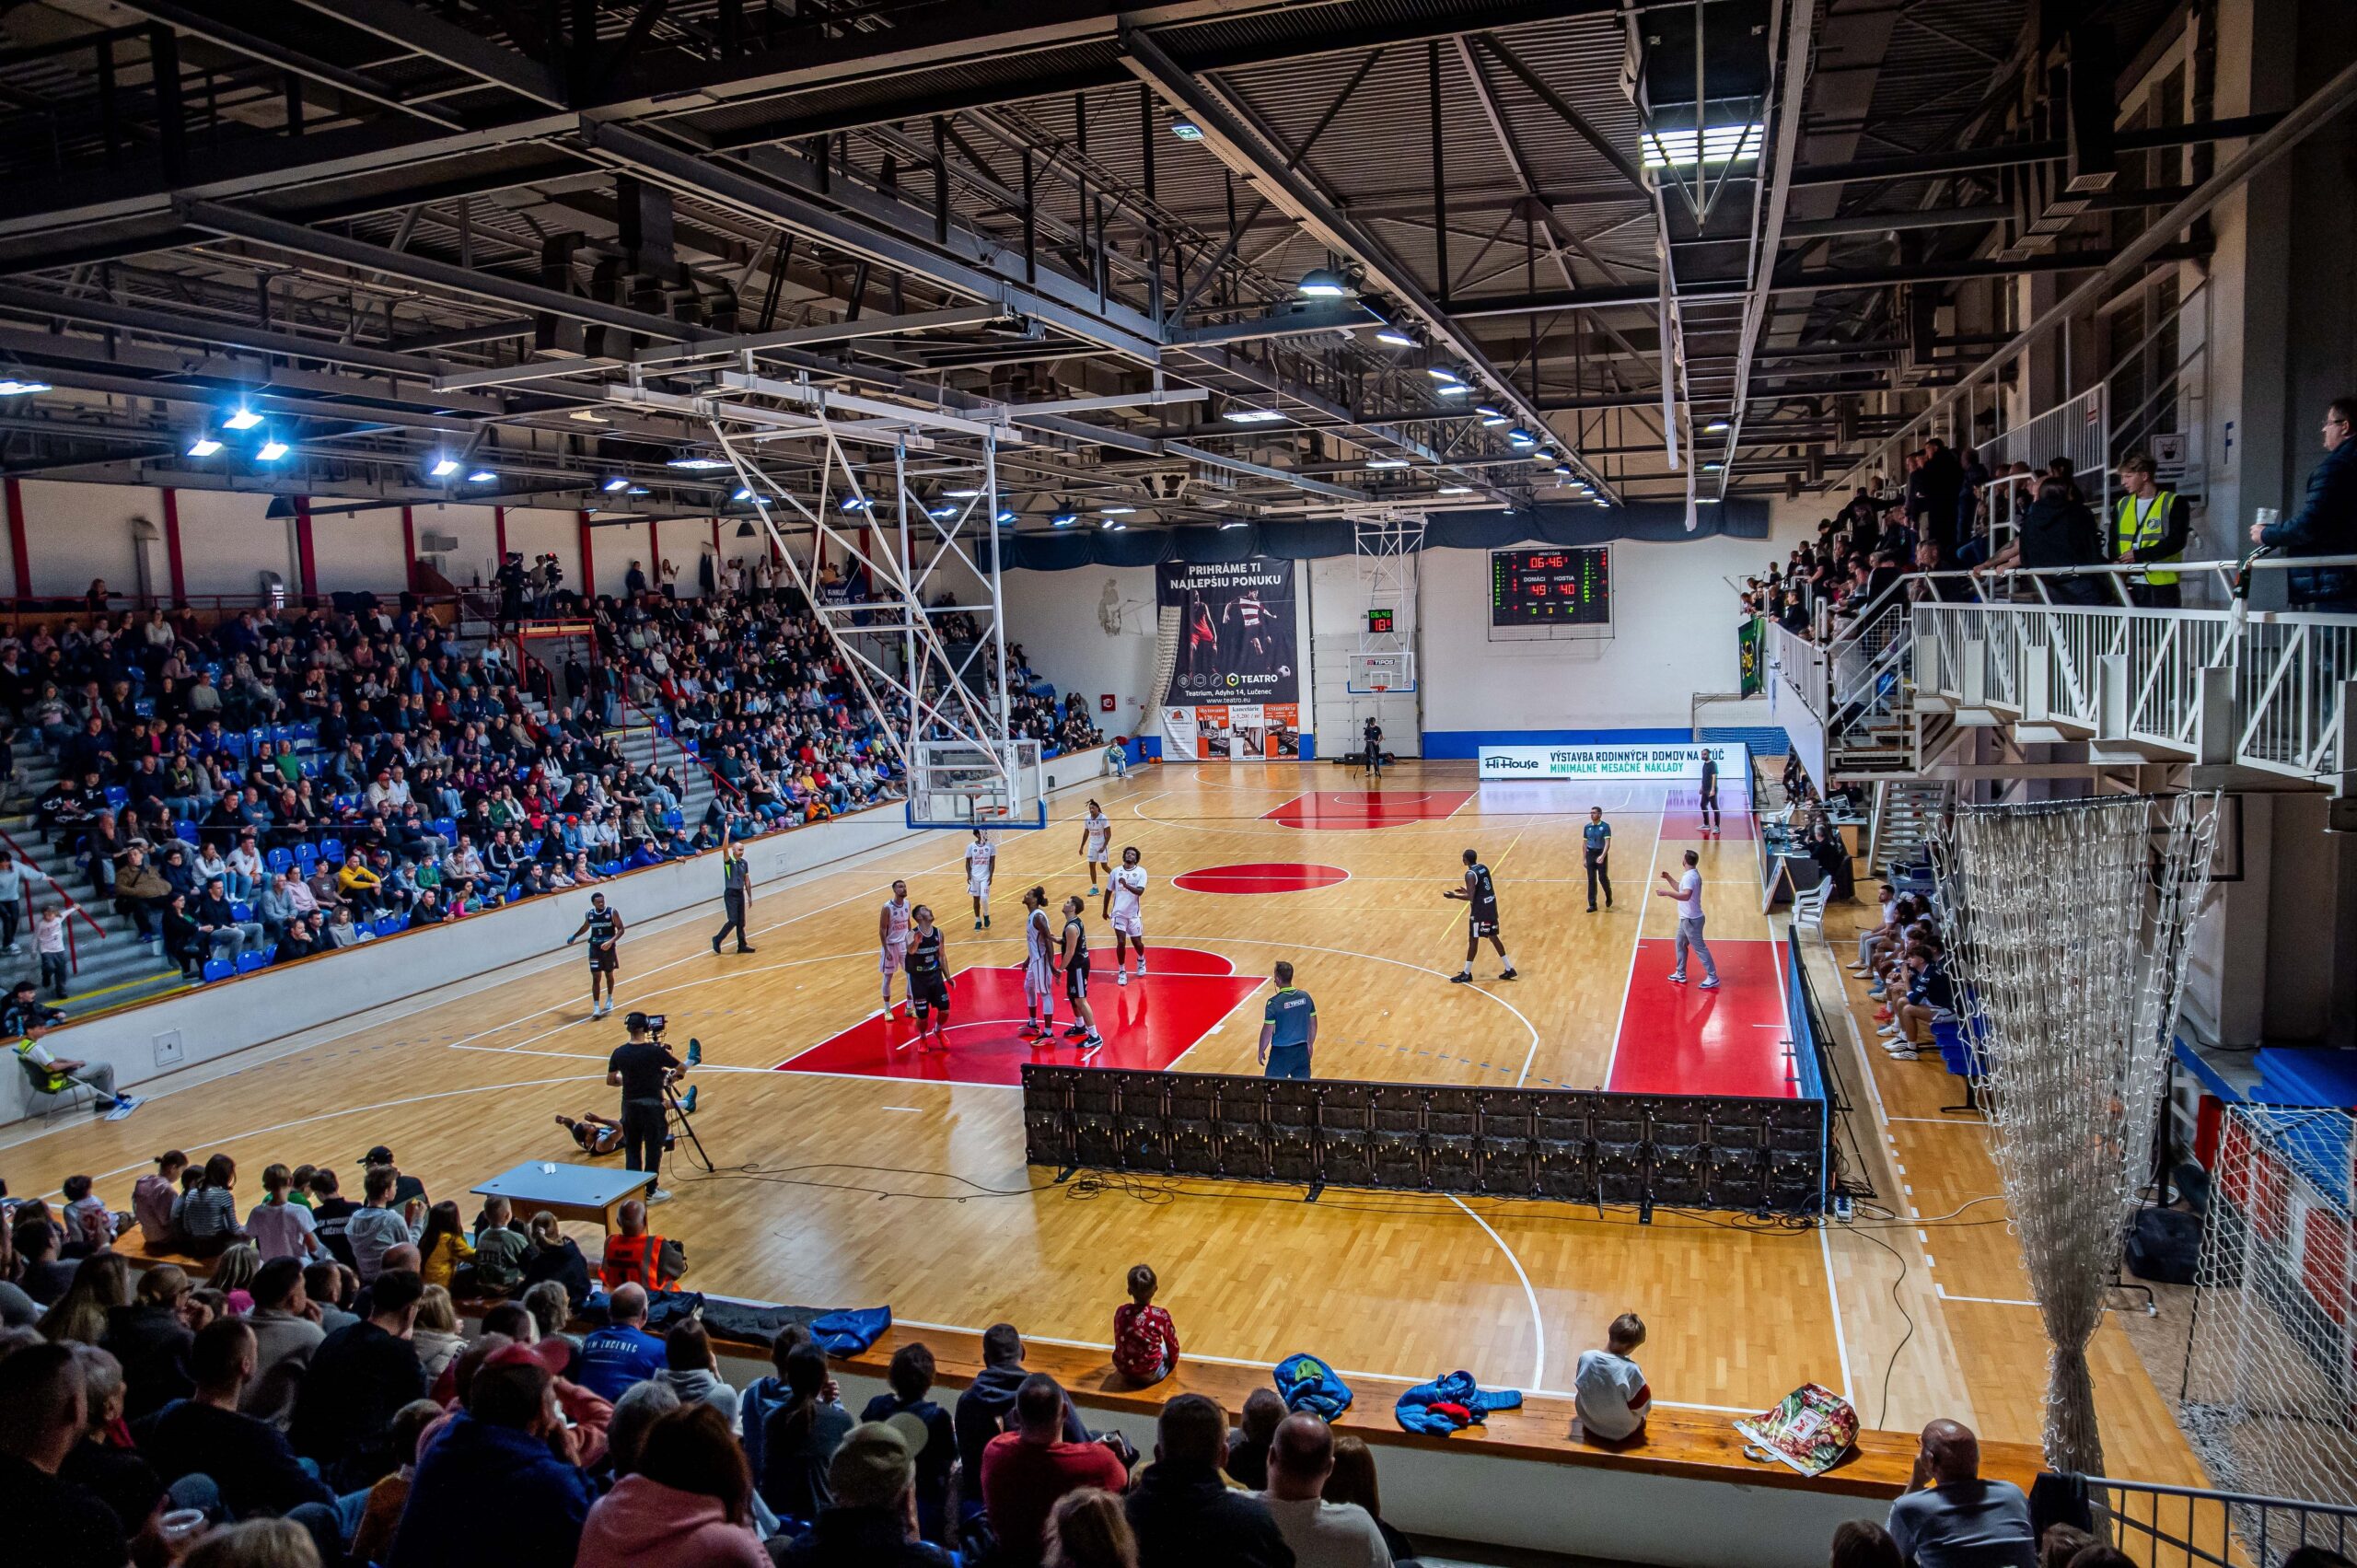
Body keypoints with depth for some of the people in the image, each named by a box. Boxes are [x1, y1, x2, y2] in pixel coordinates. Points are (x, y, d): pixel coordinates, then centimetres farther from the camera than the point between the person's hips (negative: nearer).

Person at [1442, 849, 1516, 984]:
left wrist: (1454, 896, -11)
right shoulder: (1484, 867, 8)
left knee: (1473, 940, 1)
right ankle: (1509, 969, 21)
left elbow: (1471, 898, -22)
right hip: (1491, 906, 8)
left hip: (1480, 910, -8)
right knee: (1493, 937, 17)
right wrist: (1467, 891, 23)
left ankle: (1466, 974, 8)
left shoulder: (1470, 874, -18)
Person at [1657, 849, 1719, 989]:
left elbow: (1686, 895, -39)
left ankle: (1713, 978, 0)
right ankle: (1681, 974, 28)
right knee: (1680, 944, 19)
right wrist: (1668, 878, 18)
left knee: (1700, 948, -5)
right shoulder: (1692, 874, 9)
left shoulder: (1689, 876, -24)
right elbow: (1680, 889, 24)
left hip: (1691, 919, -10)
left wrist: (1666, 893, -43)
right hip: (1687, 918, 10)